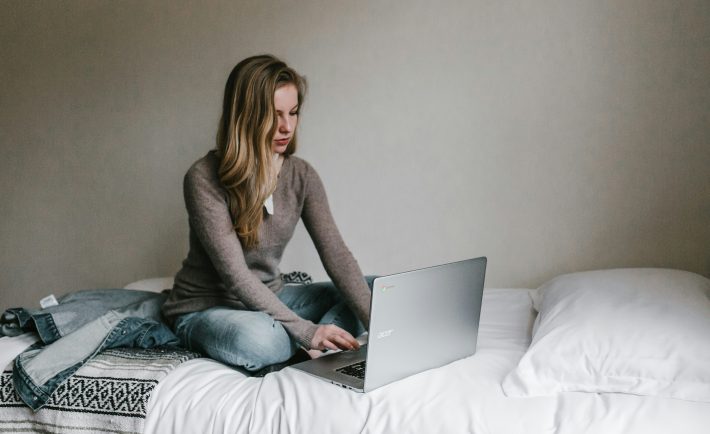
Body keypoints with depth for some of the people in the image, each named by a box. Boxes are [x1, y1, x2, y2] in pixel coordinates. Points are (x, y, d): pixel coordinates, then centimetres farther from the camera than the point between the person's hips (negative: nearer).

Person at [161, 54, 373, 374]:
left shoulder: (301, 176, -4)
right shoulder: (205, 179, -20)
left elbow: (336, 254, -12)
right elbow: (235, 276, -25)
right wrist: (306, 331, -32)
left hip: (270, 298, 6)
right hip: (204, 308, -5)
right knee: (257, 338, -40)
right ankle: (312, 347, -11)